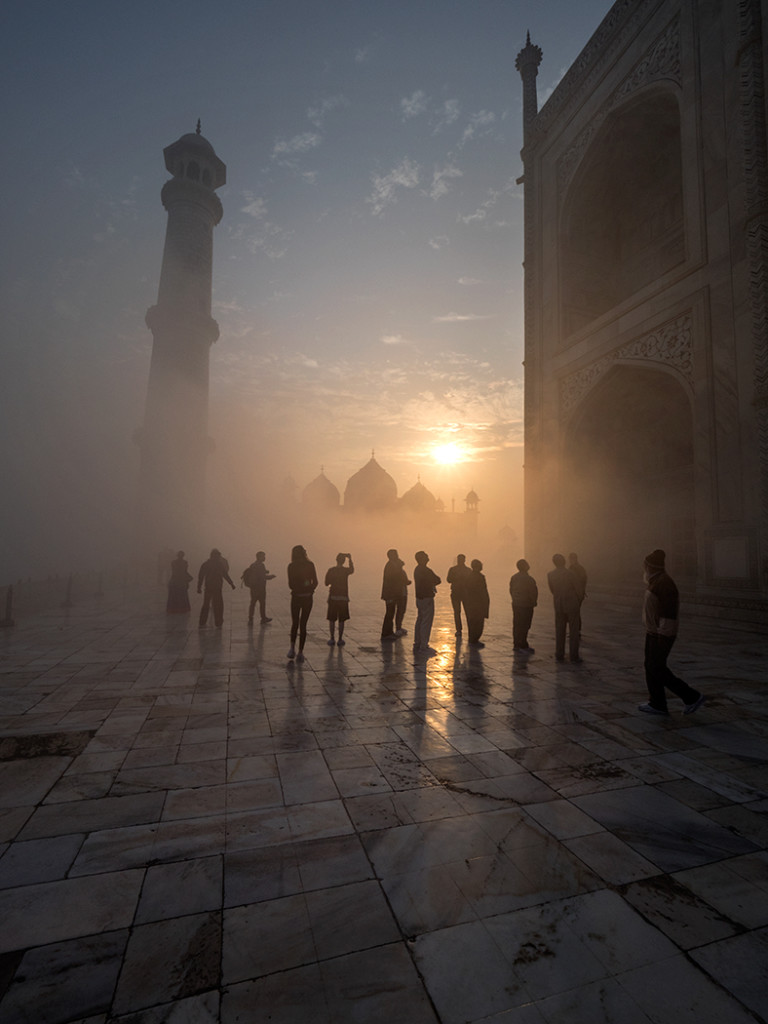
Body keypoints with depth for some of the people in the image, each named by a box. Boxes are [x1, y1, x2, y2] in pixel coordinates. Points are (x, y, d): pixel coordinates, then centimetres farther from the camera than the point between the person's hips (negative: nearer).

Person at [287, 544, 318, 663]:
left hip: (296, 598, -1)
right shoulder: (310, 565, -1)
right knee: (303, 625, 8)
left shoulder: (291, 566, -5)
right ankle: (300, 652, 7)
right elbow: (315, 582, -2)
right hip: (308, 598, 1)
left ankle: (292, 648, -1)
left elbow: (291, 584, -6)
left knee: (294, 624, 14)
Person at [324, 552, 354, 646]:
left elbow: (327, 583, 2)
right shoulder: (346, 570, -5)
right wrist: (350, 559, 22)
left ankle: (332, 639, 9)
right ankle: (340, 640, 7)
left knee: (332, 619, 9)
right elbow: (352, 570, 18)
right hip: (343, 597, 0)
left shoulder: (331, 570, -3)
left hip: (333, 597, 1)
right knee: (341, 620, 6)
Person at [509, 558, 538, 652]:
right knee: (524, 626, -2)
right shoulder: (528, 579, -18)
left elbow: (511, 590, 13)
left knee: (516, 625, 13)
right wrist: (534, 602, 0)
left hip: (515, 605, 8)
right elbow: (533, 592, -15)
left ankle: (516, 644, 21)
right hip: (526, 605, -8)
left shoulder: (514, 577, 7)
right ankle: (523, 646, 2)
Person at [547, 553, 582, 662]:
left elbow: (553, 591, 6)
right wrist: (578, 602, 13)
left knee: (560, 631, 11)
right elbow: (576, 590, -6)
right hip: (572, 604, -3)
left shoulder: (550, 575, -3)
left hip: (558, 605, 3)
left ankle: (559, 655, 13)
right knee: (574, 631, 5)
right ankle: (574, 656, 6)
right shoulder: (569, 573, -15)